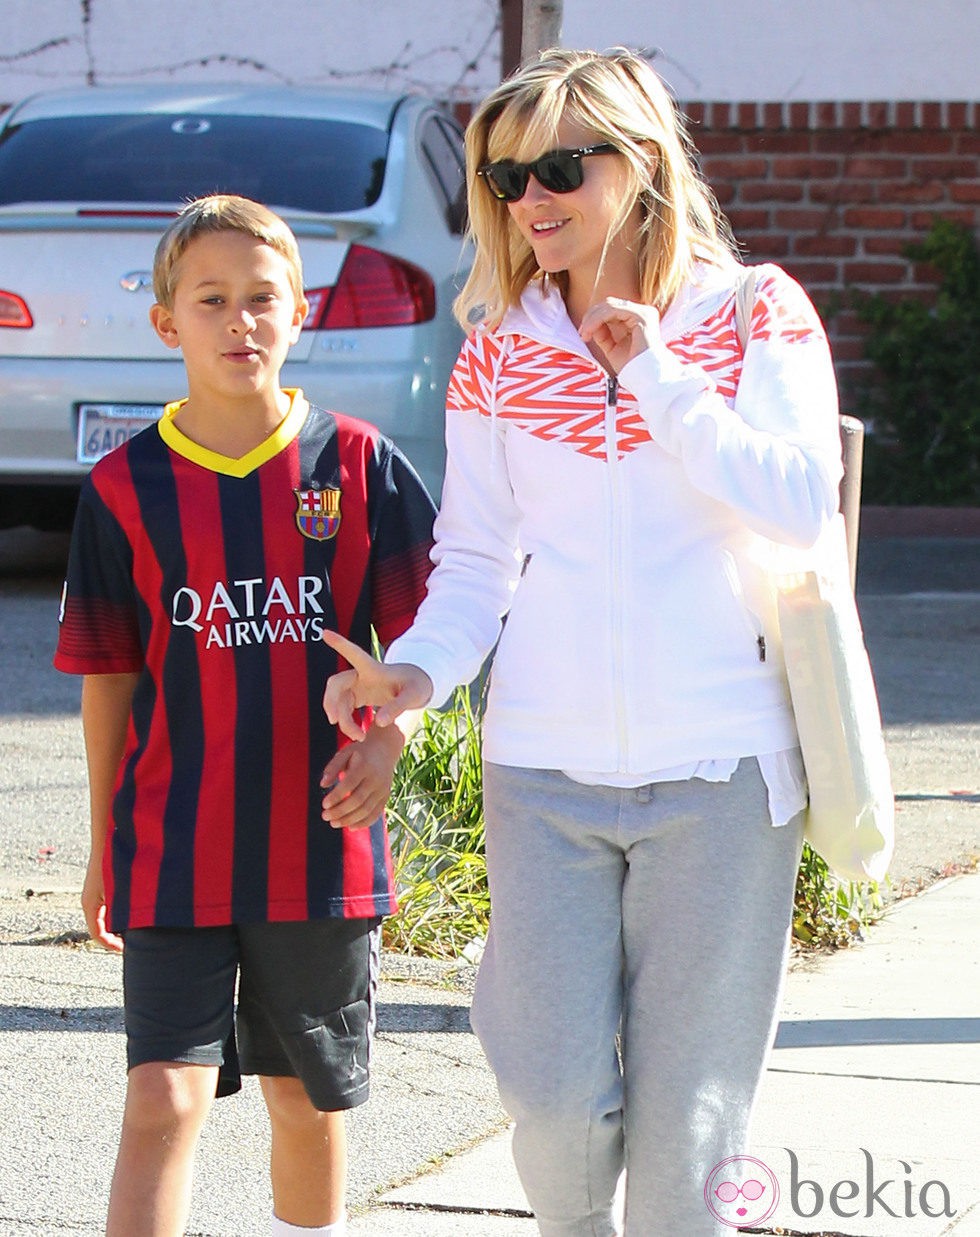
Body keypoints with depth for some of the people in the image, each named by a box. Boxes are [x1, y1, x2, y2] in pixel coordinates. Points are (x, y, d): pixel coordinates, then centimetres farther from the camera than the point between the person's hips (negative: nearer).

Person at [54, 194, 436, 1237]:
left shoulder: (356, 465, -1)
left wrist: (385, 738, -15)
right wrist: (105, 845, 10)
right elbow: (107, 679, 6)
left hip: (323, 845, 1)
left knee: (308, 1103, 13)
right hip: (173, 850, -1)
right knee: (163, 1102, -10)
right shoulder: (126, 487, -1)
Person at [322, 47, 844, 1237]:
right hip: (543, 761, 2)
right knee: (556, 1093, -4)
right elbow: (476, 556, 8)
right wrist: (419, 669, -10)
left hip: (716, 761, -2)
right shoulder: (499, 346, 7)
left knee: (685, 1093, 2)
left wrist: (658, 379, -15)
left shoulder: (754, 314, 0)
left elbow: (800, 509, -11)